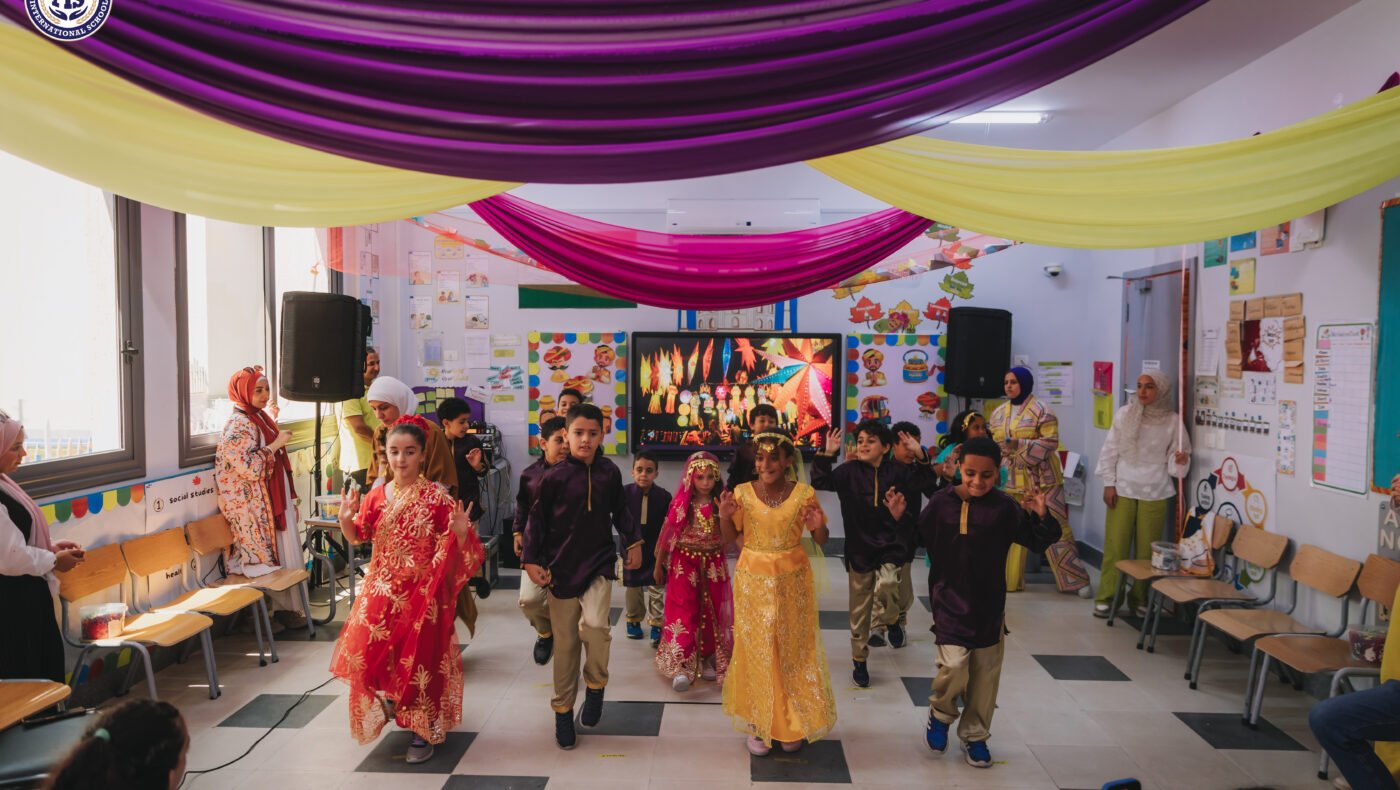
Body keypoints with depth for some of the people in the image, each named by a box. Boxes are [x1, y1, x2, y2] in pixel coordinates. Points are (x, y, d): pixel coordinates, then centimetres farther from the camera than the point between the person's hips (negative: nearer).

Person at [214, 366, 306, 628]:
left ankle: (290, 606, 20)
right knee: (272, 557, 0)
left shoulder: (261, 418, 11)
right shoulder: (238, 425, -17)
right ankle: (284, 608, 9)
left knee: (283, 555, 12)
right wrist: (276, 444, -21)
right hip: (254, 506, -9)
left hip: (274, 501, 9)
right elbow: (249, 468, -25)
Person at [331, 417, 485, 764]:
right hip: (382, 591, 4)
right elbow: (357, 536, 12)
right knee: (369, 650, 1)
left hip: (422, 593, -3)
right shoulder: (377, 496, 1)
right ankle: (387, 701, 33)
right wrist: (346, 519, -9)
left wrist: (460, 532, -31)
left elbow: (458, 548, -9)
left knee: (419, 659, 3)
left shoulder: (437, 497, -11)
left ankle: (423, 732, 22)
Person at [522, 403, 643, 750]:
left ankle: (596, 684, 6)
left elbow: (619, 511, 15)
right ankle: (564, 709, 24)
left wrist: (633, 541, 11)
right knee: (565, 642, 7)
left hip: (599, 562, 1)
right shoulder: (554, 477, -8)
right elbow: (537, 520, -2)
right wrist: (531, 559, -7)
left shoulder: (610, 472, 0)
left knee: (595, 624, -22)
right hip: (562, 567, -1)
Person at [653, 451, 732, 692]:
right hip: (684, 563, -2)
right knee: (683, 612, -8)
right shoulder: (681, 503, -5)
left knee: (711, 612, 10)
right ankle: (680, 666, -13)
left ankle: (708, 660, 25)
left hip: (713, 564, 2)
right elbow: (667, 534, 2)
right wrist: (658, 565, 8)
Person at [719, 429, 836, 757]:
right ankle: (758, 723, 21)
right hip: (753, 582, 0)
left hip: (792, 582, 0)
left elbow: (821, 542, -2)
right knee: (756, 651, 6)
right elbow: (730, 539, 0)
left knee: (793, 649, 9)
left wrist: (818, 527, -23)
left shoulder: (803, 494, -7)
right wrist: (725, 516, -18)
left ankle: (791, 724, 27)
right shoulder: (743, 493, -5)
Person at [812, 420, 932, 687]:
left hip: (890, 547, -1)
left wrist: (919, 455, -19)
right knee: (859, 610, 9)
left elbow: (924, 481, -4)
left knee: (886, 585, -30)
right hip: (859, 549, 1)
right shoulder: (850, 471, -5)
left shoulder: (896, 470, -3)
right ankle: (859, 661, 26)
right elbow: (820, 483, -13)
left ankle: (892, 620, 5)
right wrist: (827, 454, -23)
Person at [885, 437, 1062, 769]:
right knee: (954, 666, -14)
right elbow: (917, 542, 1)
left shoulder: (1005, 508, -7)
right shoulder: (942, 502, -7)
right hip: (950, 602, -2)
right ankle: (941, 715, 18)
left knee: (985, 676, 12)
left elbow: (1038, 542, -3)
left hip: (989, 607, 2)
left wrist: (1042, 517, -19)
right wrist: (899, 518, -14)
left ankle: (975, 736, 34)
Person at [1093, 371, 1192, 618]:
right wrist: (1109, 484, -1)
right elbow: (1110, 451, 3)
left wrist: (1180, 460, -20)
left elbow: (1174, 459, 4)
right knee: (1116, 545, 0)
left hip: (1155, 493, 0)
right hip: (1123, 489, 0)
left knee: (1147, 548, 4)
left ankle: (1139, 599, 17)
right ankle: (1106, 598, 8)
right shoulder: (1125, 414, -1)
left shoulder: (1173, 421, -1)